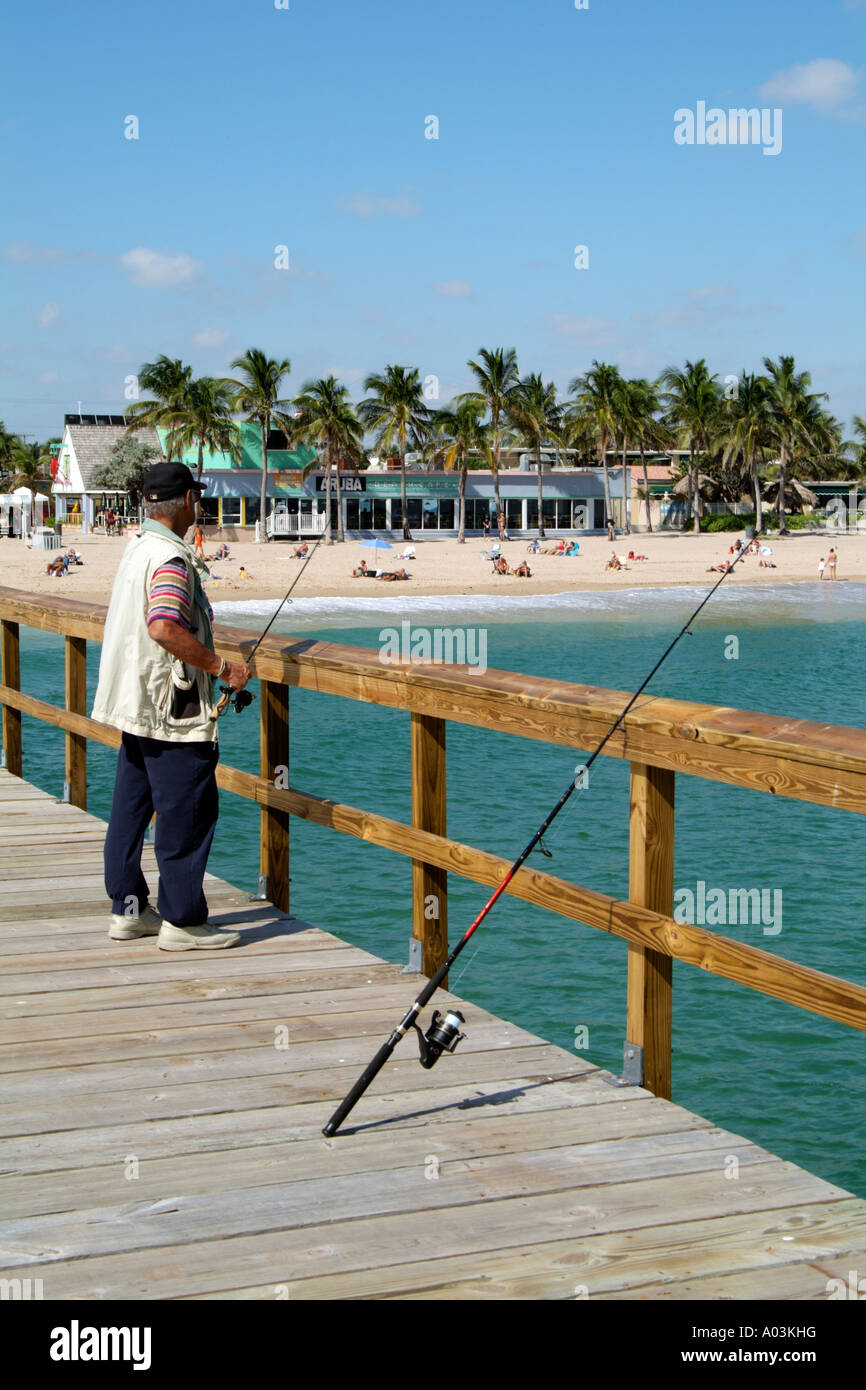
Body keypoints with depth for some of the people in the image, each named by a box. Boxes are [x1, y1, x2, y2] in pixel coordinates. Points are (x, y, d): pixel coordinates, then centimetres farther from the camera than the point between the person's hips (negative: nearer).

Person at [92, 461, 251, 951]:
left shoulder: (138, 547, 13)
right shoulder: (170, 558, -17)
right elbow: (165, 629, -29)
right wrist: (221, 667, -21)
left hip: (134, 704, 10)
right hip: (173, 708, -10)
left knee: (132, 805, 13)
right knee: (187, 810, -4)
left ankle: (128, 909, 20)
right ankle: (182, 919, -1)